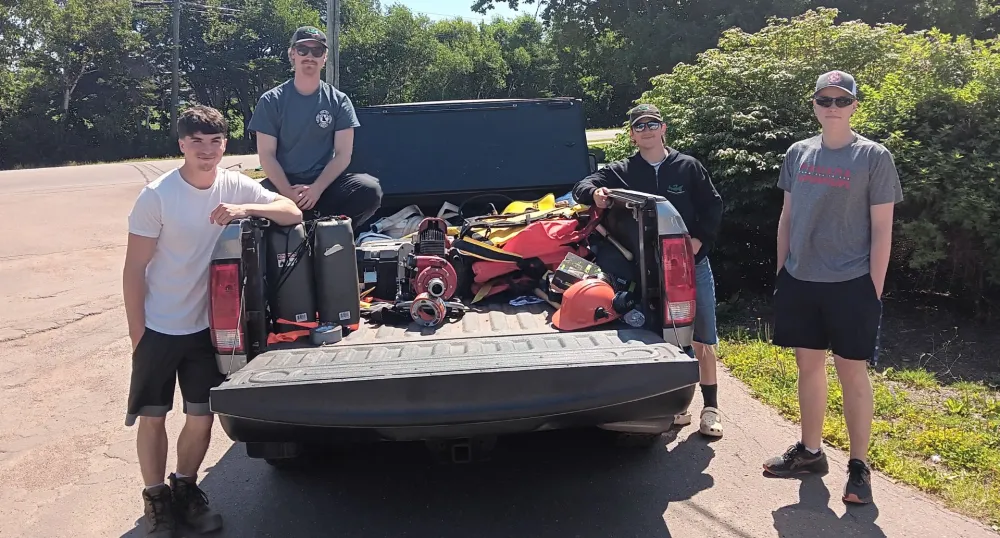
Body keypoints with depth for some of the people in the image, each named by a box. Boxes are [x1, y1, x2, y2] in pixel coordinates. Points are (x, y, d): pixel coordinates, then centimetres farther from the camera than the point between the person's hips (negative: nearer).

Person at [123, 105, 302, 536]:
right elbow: (134, 269, -10)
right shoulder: (156, 196, -15)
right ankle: (156, 500, 27)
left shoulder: (235, 186, -5)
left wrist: (244, 208, -24)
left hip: (204, 326, 3)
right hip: (157, 328, -3)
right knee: (153, 417, 6)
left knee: (202, 417, 8)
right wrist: (136, 333, -9)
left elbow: (293, 213, -8)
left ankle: (185, 490, 32)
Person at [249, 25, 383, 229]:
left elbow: (343, 155, -1)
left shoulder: (338, 101, 6)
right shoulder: (271, 101, 4)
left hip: (326, 182, 1)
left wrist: (316, 189, -17)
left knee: (370, 189, -29)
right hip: (283, 183, -1)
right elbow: (267, 155, -1)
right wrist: (289, 193, -19)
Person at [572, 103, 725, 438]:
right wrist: (595, 192, -26)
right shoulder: (621, 171, 4)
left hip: (692, 263, 0)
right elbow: (583, 186, -3)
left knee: (703, 338, 4)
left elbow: (713, 206, 5)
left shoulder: (688, 167, 3)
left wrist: (699, 240, -9)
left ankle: (711, 407, 15)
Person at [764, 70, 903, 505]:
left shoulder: (874, 157, -4)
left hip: (851, 285, -4)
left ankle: (858, 466, 14)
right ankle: (810, 452, 26)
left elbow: (881, 229, -5)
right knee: (809, 366, 12)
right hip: (799, 282, 4)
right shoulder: (798, 153, 8)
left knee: (852, 373, 2)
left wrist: (874, 289, -8)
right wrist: (781, 272, 11)